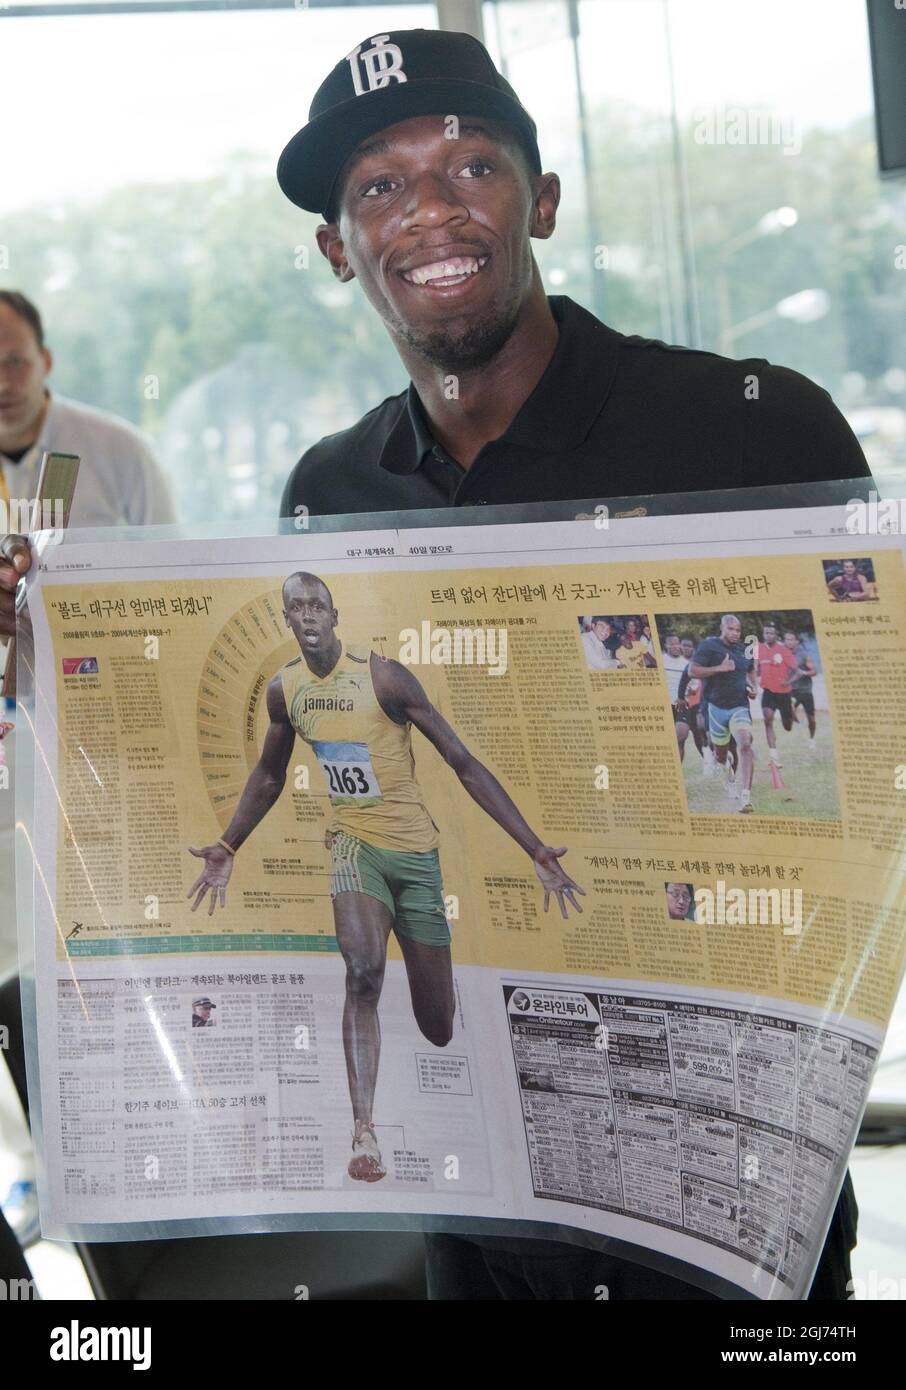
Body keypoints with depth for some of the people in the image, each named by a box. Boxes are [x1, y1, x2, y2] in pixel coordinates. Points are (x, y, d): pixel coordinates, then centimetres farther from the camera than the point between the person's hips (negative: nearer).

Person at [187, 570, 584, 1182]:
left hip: (414, 848, -2)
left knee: (439, 1027, 3)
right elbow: (269, 776, 20)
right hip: (353, 843, 2)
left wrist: (537, 851, -19)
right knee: (363, 972, -27)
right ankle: (365, 1132, -27)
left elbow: (465, 764, -15)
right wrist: (228, 848, 22)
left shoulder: (384, 677, -16)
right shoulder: (284, 689, -1)